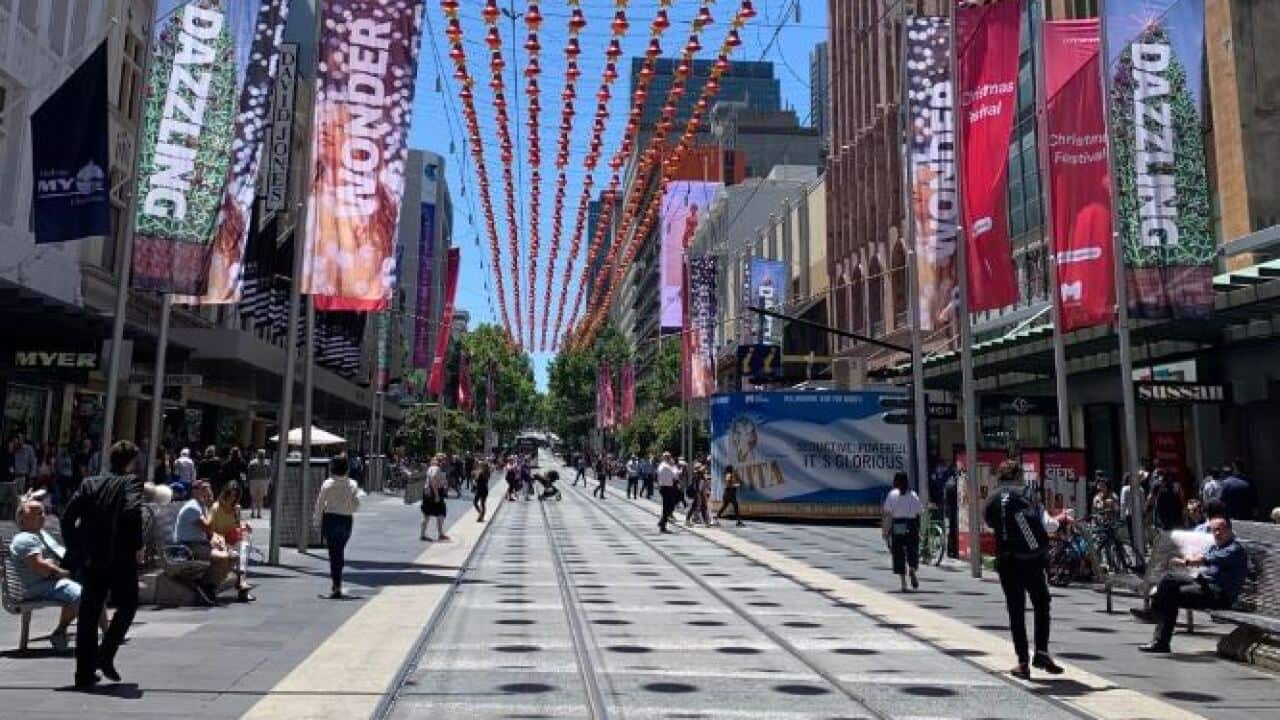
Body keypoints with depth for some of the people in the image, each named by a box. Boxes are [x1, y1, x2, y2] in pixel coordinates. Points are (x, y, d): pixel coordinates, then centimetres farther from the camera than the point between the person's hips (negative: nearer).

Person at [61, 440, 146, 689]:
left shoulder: (89, 484, 10)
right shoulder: (132, 482, -5)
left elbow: (67, 517, 4)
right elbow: (132, 512, -22)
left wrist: (75, 548, 11)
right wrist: (138, 546, -13)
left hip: (91, 559, 5)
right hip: (121, 559, -5)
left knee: (88, 615, 11)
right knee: (126, 606, 14)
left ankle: (85, 673, 14)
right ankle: (105, 656, 0)